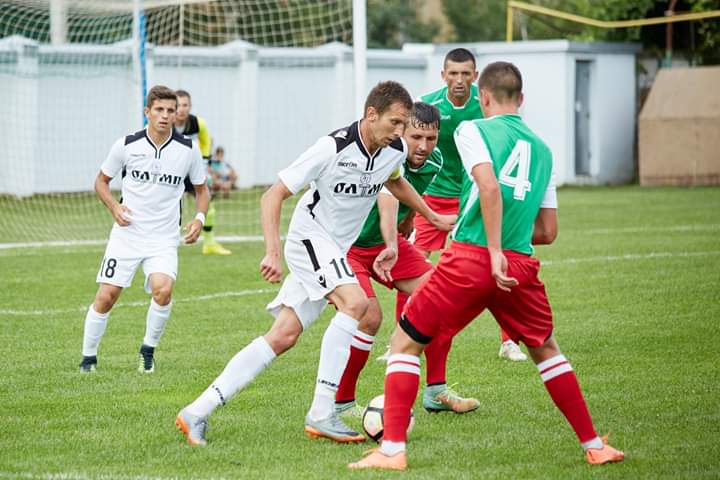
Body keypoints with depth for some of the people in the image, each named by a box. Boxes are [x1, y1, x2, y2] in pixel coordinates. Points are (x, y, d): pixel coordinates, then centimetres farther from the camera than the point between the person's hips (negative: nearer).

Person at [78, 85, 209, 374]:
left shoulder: (188, 150, -1)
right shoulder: (126, 145, -4)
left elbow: (201, 189, 14)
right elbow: (101, 180, 10)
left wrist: (199, 218, -5)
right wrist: (114, 206, -9)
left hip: (164, 239, 0)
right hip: (127, 233, 0)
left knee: (163, 290, -24)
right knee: (106, 296, -6)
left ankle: (148, 349, -1)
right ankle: (88, 356, 14)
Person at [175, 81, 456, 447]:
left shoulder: (395, 151, -1)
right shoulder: (332, 148, -22)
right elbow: (273, 196, -18)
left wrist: (432, 217, 31)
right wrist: (273, 252, -27)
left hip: (335, 251, 7)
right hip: (310, 237, -7)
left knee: (284, 337, 0)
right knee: (354, 302, -29)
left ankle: (198, 412, 1)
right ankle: (321, 414, -26)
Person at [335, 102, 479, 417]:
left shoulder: (432, 162, -6)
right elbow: (387, 197, -51)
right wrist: (391, 247, -67)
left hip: (385, 241, 8)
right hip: (343, 243, -8)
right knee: (369, 316, -24)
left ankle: (436, 391, 12)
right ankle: (341, 403, -7)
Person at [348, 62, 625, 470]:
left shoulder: (473, 131, 3)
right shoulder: (543, 150, 18)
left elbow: (489, 186, -16)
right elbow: (548, 232, 19)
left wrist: (494, 250, -18)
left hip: (470, 258, -4)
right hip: (521, 265, 4)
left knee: (405, 342, 9)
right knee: (546, 350, 25)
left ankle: (393, 449, -1)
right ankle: (594, 445, 24)